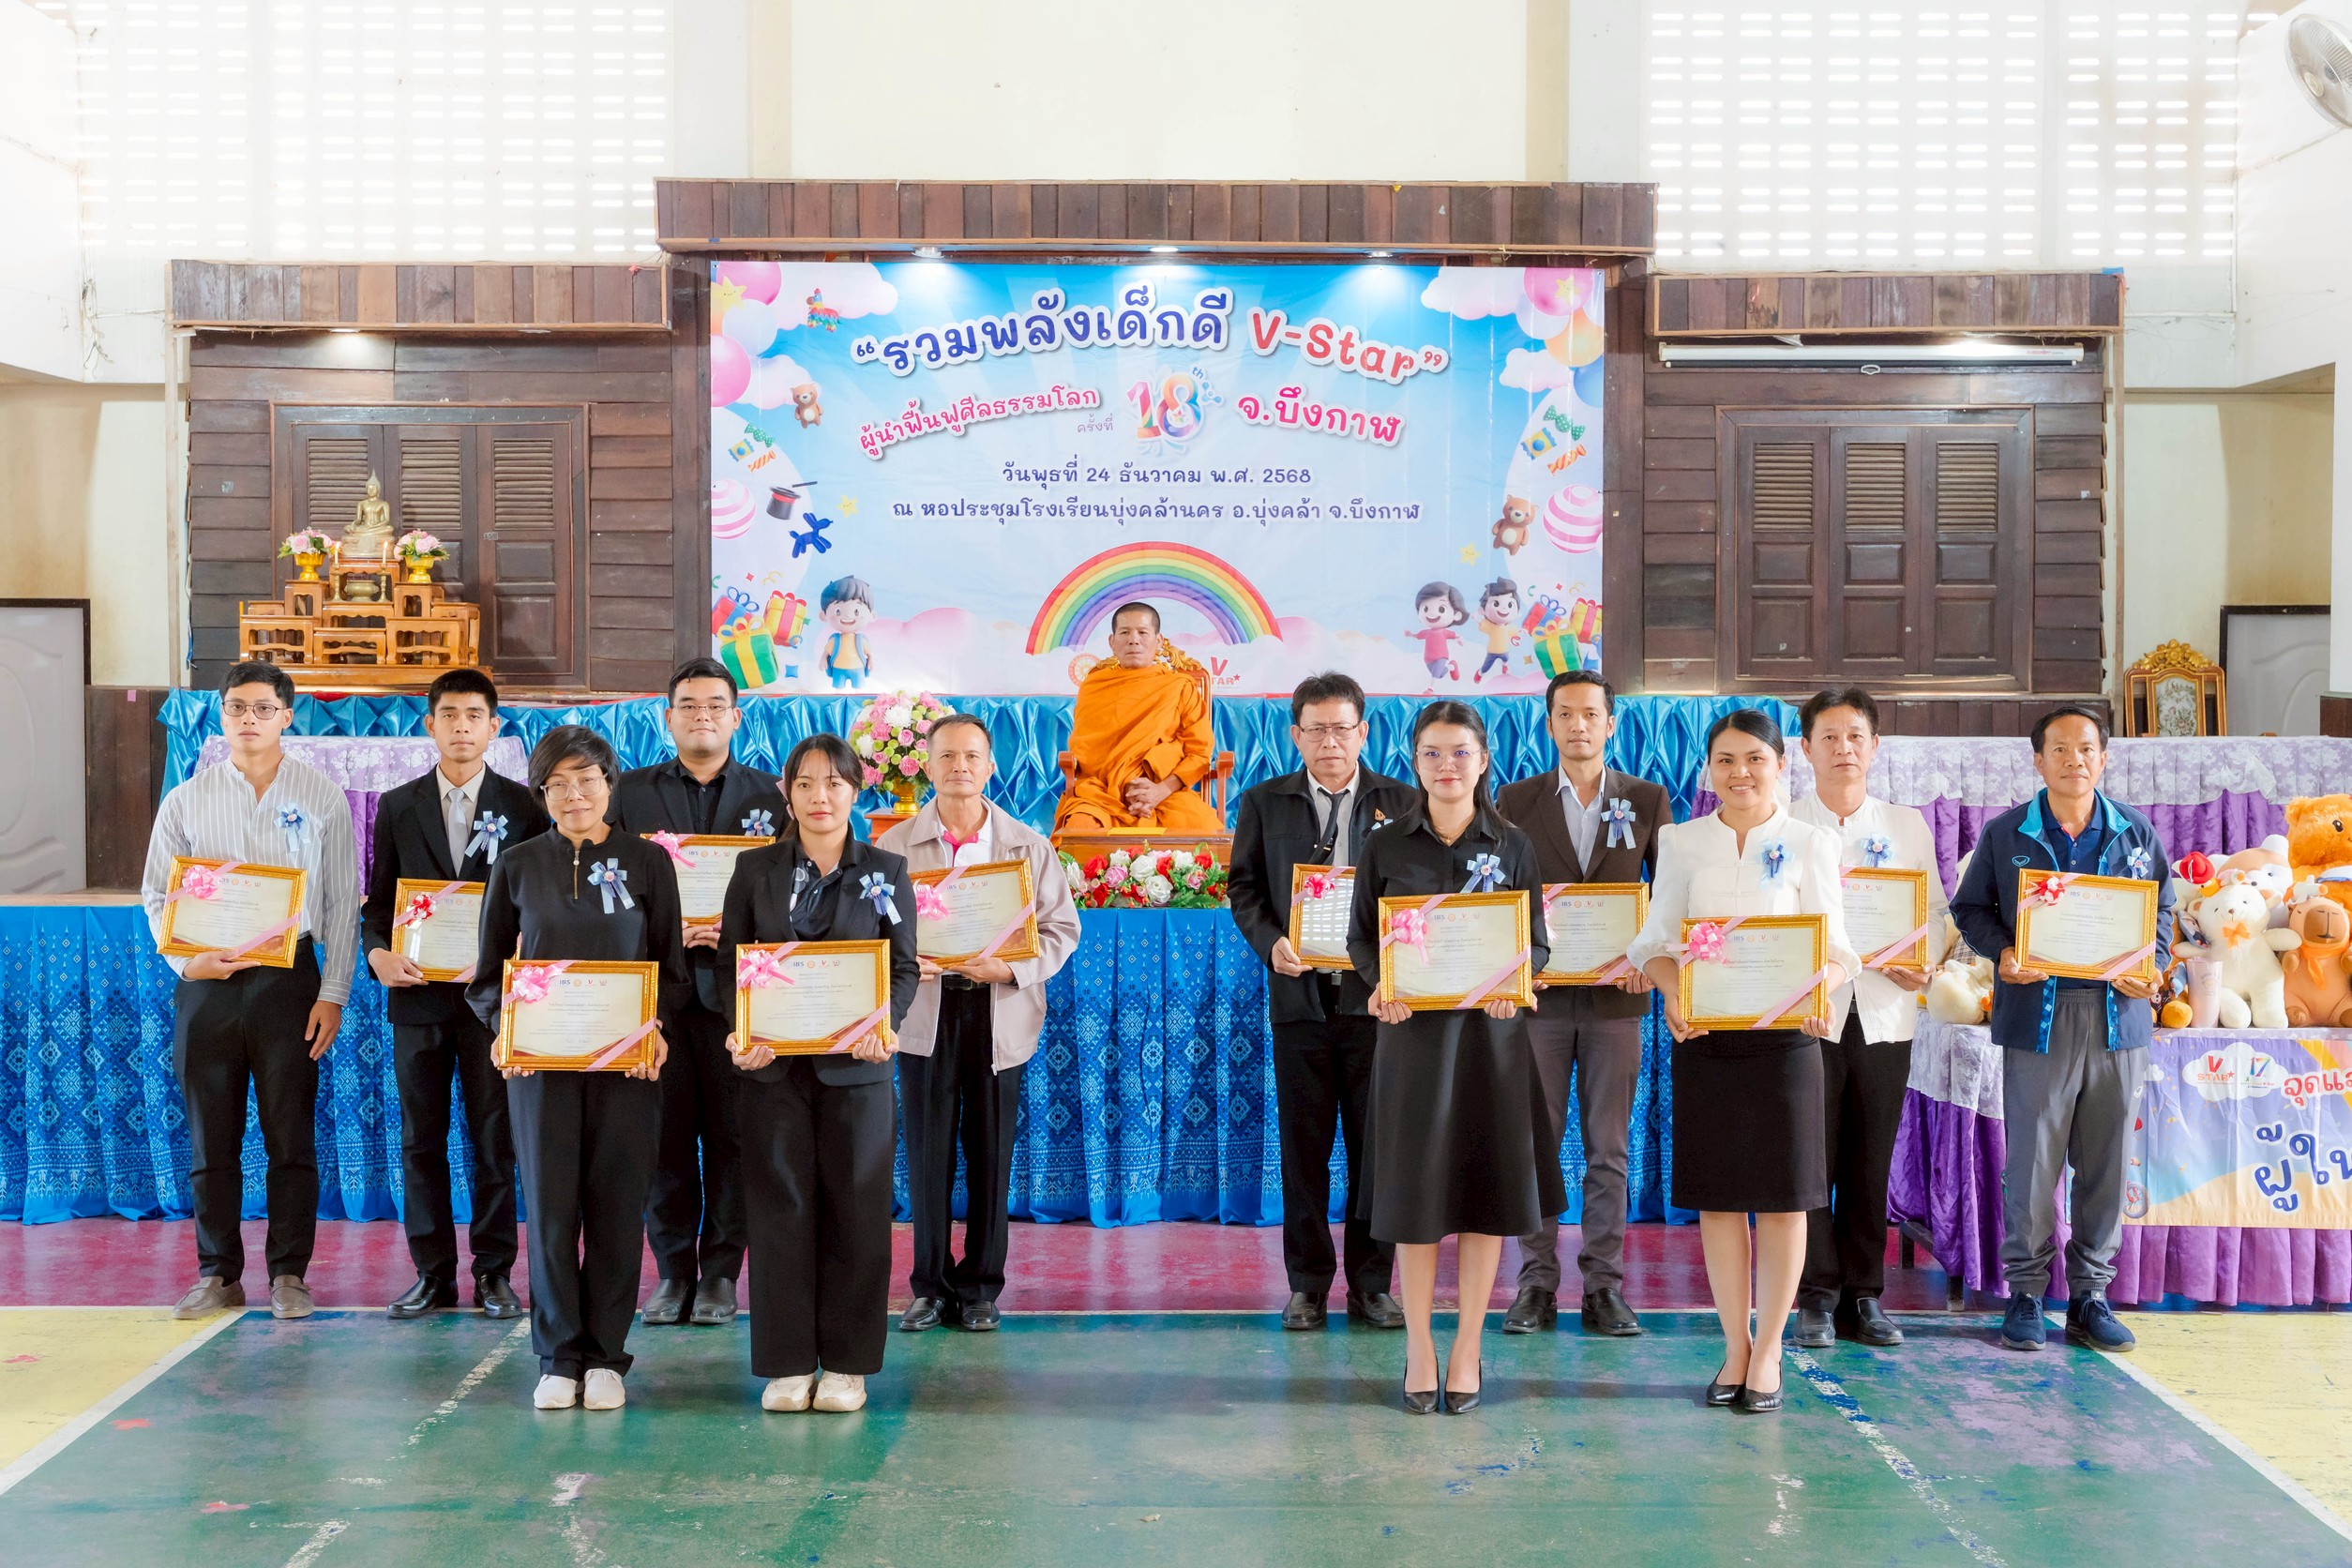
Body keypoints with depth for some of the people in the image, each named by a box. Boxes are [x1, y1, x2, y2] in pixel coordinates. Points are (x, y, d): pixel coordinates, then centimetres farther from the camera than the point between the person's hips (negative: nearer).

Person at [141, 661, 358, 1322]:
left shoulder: (322, 798, 4)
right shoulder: (185, 801, 8)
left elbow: (342, 902, 3)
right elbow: (157, 896, 9)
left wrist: (333, 994, -3)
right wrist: (186, 962, -9)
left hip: (288, 976, -1)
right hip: (206, 979, 2)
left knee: (291, 1136, 1)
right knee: (211, 1138, 6)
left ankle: (288, 1275, 11)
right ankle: (219, 1276, 16)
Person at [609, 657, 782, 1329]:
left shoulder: (769, 794, 9)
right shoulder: (631, 791, 11)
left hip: (735, 987, -1)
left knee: (731, 1135, 1)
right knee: (665, 1134, 2)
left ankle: (721, 1273, 10)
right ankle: (673, 1272, 12)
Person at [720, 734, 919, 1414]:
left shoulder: (886, 871, 6)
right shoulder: (755, 869, 8)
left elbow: (904, 966, 4)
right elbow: (729, 960, 6)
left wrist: (883, 1024, -15)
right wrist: (740, 1034, -11)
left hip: (855, 1062, 0)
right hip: (774, 1063, 1)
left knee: (854, 1210, 1)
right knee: (781, 1209, 2)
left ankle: (847, 1363, 12)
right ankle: (788, 1364, 11)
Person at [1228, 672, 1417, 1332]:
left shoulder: (1404, 801, 6)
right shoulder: (1264, 802, 8)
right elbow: (1243, 886, 9)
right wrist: (1270, 943, -9)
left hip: (1376, 996, 0)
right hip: (1299, 994, 1)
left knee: (1376, 1144, 3)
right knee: (1304, 1145, 4)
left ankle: (1371, 1284, 12)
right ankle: (1307, 1284, 13)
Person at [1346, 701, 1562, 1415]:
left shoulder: (1512, 846, 4)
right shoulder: (1385, 845, 3)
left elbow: (1534, 939, 6)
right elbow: (1361, 936, 6)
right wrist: (1380, 986, -14)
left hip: (1490, 1030, 1)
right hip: (1412, 1029, 0)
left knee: (1487, 1187, 3)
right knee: (1416, 1190, 3)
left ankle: (1467, 1348, 14)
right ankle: (1419, 1348, 13)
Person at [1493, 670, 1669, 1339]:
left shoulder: (1647, 801, 6)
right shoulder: (1516, 801, 5)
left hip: (1615, 996, 0)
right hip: (1539, 994, 0)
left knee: (1609, 1149, 4)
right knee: (1535, 1144, 3)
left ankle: (1604, 1285, 11)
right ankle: (1537, 1283, 11)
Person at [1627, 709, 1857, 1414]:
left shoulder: (1809, 842, 3)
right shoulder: (1682, 843, 8)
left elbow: (1832, 945, -1)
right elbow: (1660, 938, 3)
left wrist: (1816, 996, -22)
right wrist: (1673, 996, -16)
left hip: (1784, 1034, -1)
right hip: (1704, 1035, 2)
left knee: (1782, 1194, 2)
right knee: (1716, 1193, 5)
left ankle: (1769, 1349, 14)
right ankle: (1735, 1345, 17)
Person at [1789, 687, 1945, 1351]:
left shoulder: (1908, 826, 12)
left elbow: (1933, 909, 11)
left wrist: (1923, 965, -9)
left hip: (1884, 1011, 2)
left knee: (1871, 1161, 5)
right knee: (1811, 1157, -3)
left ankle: (1864, 1297, 14)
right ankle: (1816, 1298, 6)